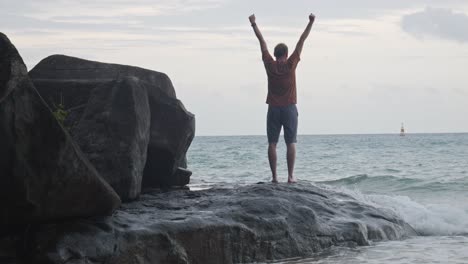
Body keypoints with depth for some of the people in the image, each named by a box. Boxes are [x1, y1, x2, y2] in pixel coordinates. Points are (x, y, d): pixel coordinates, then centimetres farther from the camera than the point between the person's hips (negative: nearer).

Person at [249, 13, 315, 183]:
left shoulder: (270, 65, -1)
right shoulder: (290, 64, -4)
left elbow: (262, 42, 7)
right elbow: (301, 42, -1)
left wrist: (254, 24, 14)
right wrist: (311, 22, 2)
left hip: (273, 109, 1)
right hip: (289, 108, -1)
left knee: (272, 143, 1)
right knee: (291, 143, -1)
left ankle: (274, 177, -4)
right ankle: (290, 176, -8)